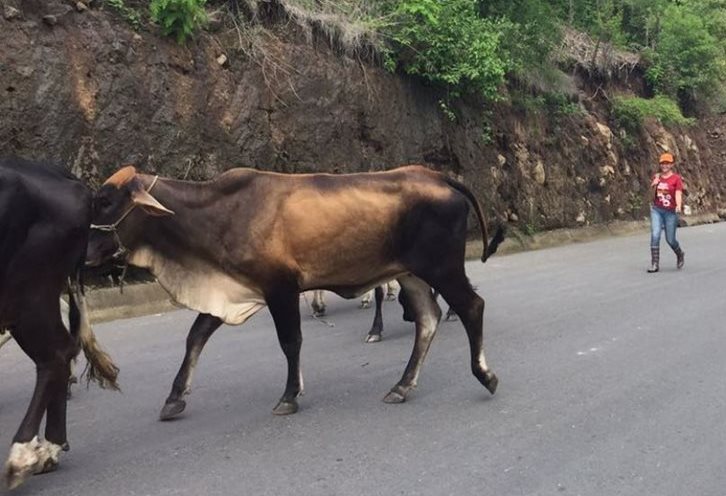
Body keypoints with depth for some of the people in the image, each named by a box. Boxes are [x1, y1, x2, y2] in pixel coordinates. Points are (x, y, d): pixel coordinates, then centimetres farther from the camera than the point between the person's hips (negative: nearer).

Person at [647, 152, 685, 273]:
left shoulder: (676, 179, -4)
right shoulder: (656, 177, 7)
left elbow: (678, 194, -17)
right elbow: (653, 195, 10)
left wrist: (679, 205, -36)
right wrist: (654, 185, -9)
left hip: (671, 212, -2)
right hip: (656, 210, 3)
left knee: (670, 239, 4)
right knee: (655, 235, -14)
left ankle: (680, 255, 36)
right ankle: (655, 264, -10)